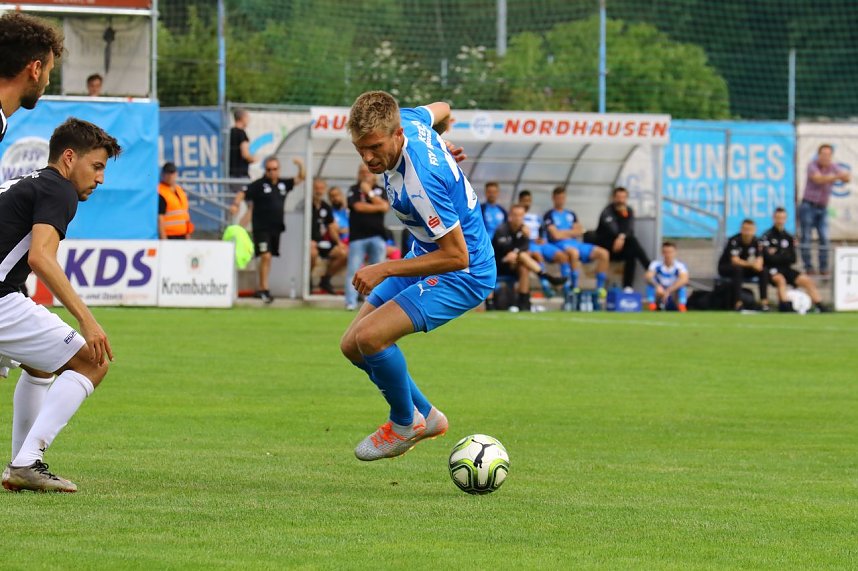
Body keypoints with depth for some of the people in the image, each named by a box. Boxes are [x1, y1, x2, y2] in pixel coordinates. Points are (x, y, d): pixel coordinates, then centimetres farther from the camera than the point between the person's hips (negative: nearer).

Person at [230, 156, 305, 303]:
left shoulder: (283, 184, 10)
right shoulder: (259, 184, -6)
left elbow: (300, 179, 19)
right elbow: (242, 194, -12)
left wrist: (301, 166, 1)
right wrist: (235, 204, -31)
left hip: (276, 228, 5)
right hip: (261, 228, -5)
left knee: (268, 258, 10)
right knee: (265, 256, -14)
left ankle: (261, 290, 18)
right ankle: (264, 289, -9)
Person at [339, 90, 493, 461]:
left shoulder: (421, 181, -35)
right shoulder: (407, 119, -12)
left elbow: (456, 256, -29)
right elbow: (441, 110, 13)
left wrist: (385, 270, -26)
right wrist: (441, 147, 32)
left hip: (462, 275, -10)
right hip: (426, 254, 10)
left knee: (370, 336, -24)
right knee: (352, 346, 7)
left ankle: (405, 423, 2)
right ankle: (426, 416, 25)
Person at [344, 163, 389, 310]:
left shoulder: (380, 190, 14)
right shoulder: (354, 190, 6)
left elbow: (385, 206, -3)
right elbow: (358, 206, -10)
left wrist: (369, 193, -5)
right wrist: (378, 207, -5)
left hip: (377, 236, 3)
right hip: (358, 236, -3)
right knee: (353, 270, -9)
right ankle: (351, 302, -9)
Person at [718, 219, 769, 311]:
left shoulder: (756, 241, -7)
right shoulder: (734, 241, -24)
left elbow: (759, 259, -11)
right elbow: (735, 260, -33)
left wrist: (758, 264, -35)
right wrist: (751, 264, -43)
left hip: (744, 269, 5)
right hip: (725, 268, -5)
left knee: (763, 270, -17)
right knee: (737, 269, -38)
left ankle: (764, 302, -20)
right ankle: (738, 303, -40)